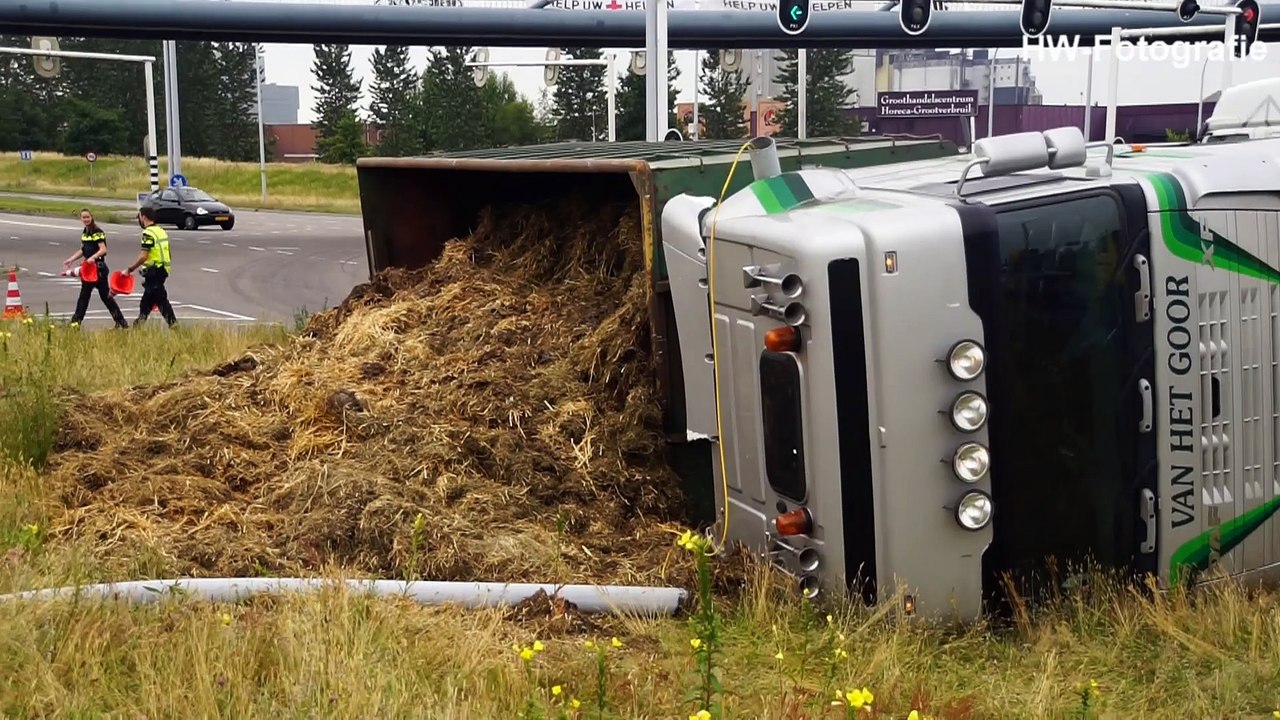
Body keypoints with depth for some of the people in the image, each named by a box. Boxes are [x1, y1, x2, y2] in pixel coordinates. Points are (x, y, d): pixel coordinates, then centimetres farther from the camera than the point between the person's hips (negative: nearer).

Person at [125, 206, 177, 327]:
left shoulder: (148, 233, -15)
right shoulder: (161, 231, 13)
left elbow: (143, 256, -20)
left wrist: (130, 269, -12)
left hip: (154, 271, -9)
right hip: (163, 270, 9)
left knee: (160, 299, -7)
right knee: (147, 298, 17)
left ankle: (173, 322, -11)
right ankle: (139, 324, 25)